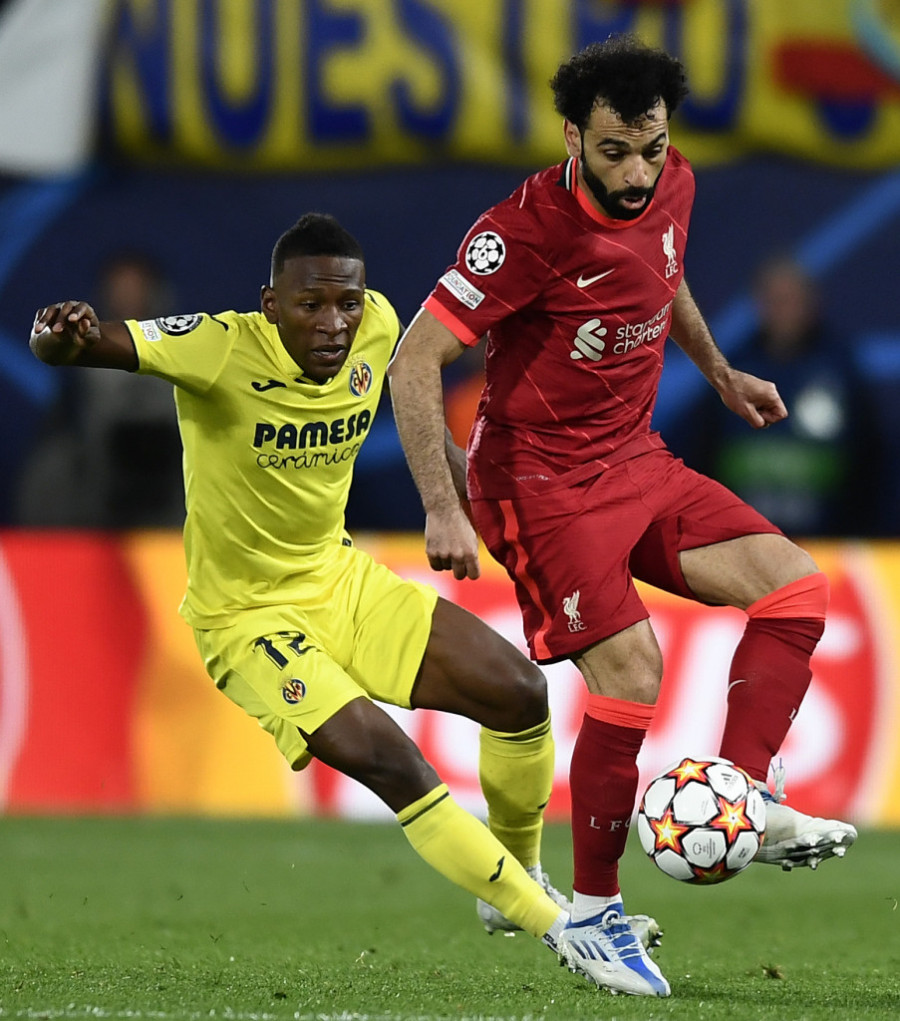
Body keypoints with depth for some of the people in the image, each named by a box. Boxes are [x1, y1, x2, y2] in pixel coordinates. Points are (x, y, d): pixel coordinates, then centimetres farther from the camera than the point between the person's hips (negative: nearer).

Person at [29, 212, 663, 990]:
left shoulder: (377, 327, -11)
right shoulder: (221, 350, -27)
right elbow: (98, 344, -40)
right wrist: (62, 337, -66)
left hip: (340, 577, 6)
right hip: (248, 616, -6)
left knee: (521, 693, -1)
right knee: (392, 764, -22)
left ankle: (519, 884, 24)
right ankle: (556, 929, -9)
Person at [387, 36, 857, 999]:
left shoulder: (671, 186, -2)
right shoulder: (527, 231, -23)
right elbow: (413, 364, -21)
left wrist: (718, 371, 27)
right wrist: (444, 512, -26)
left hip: (635, 458, 8)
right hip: (538, 476, -8)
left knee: (795, 586, -3)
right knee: (630, 671, -18)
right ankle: (592, 917, -7)